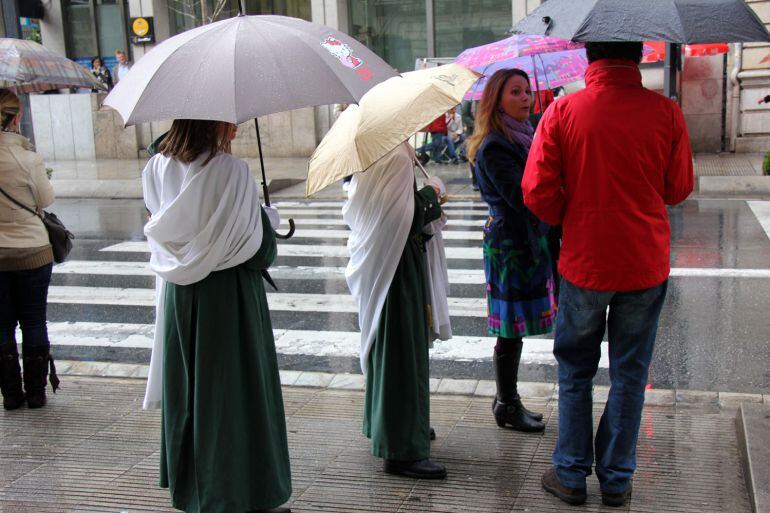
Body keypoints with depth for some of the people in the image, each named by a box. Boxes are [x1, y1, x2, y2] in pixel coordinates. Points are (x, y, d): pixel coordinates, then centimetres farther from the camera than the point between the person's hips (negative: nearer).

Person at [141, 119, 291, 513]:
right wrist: (269, 218, 3)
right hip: (230, 297, -5)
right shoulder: (233, 172, -18)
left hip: (179, 299, 6)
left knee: (186, 386, 17)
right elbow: (262, 250, -15)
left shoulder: (156, 169, -1)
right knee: (234, 391, 5)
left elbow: (159, 232, 7)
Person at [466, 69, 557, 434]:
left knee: (514, 328, 15)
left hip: (529, 239, 9)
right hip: (511, 243, -9)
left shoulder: (521, 135, 13)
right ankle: (507, 407, 14)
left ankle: (507, 400, 27)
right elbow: (521, 197, -23)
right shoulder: (494, 147, -17)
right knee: (511, 329, 1)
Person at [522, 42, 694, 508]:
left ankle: (571, 474, 23)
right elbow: (680, 189, 2)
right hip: (646, 264, 1)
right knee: (630, 373, 14)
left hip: (583, 262, 0)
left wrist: (568, 220, 7)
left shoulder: (563, 112, -10)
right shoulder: (666, 112, -8)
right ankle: (617, 479, 24)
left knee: (575, 371, 16)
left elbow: (536, 191, -11)